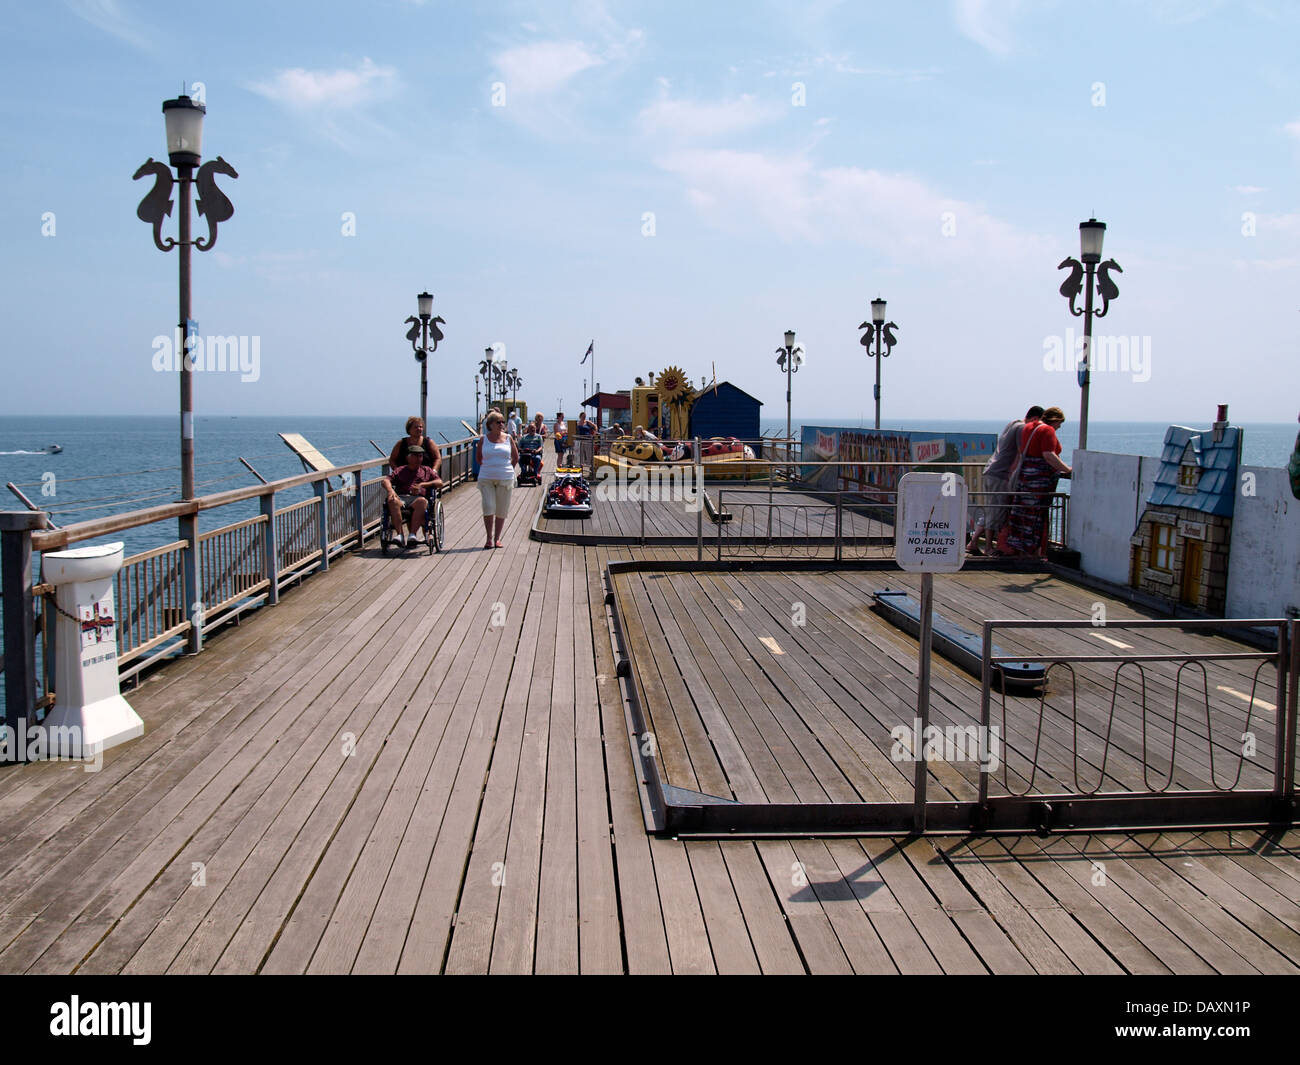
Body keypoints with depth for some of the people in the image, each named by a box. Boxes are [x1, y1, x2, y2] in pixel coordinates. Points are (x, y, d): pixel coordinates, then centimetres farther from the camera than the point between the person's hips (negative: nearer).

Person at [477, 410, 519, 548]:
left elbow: (516, 457, 14)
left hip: (505, 479, 1)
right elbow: (479, 458, 14)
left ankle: (497, 538, 16)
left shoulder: (508, 438, 4)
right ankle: (489, 538, 0)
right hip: (486, 479, -1)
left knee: (502, 510, 5)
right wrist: (486, 469, 9)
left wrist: (508, 469, 10)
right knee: (488, 507, -11)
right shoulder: (483, 439, 2)